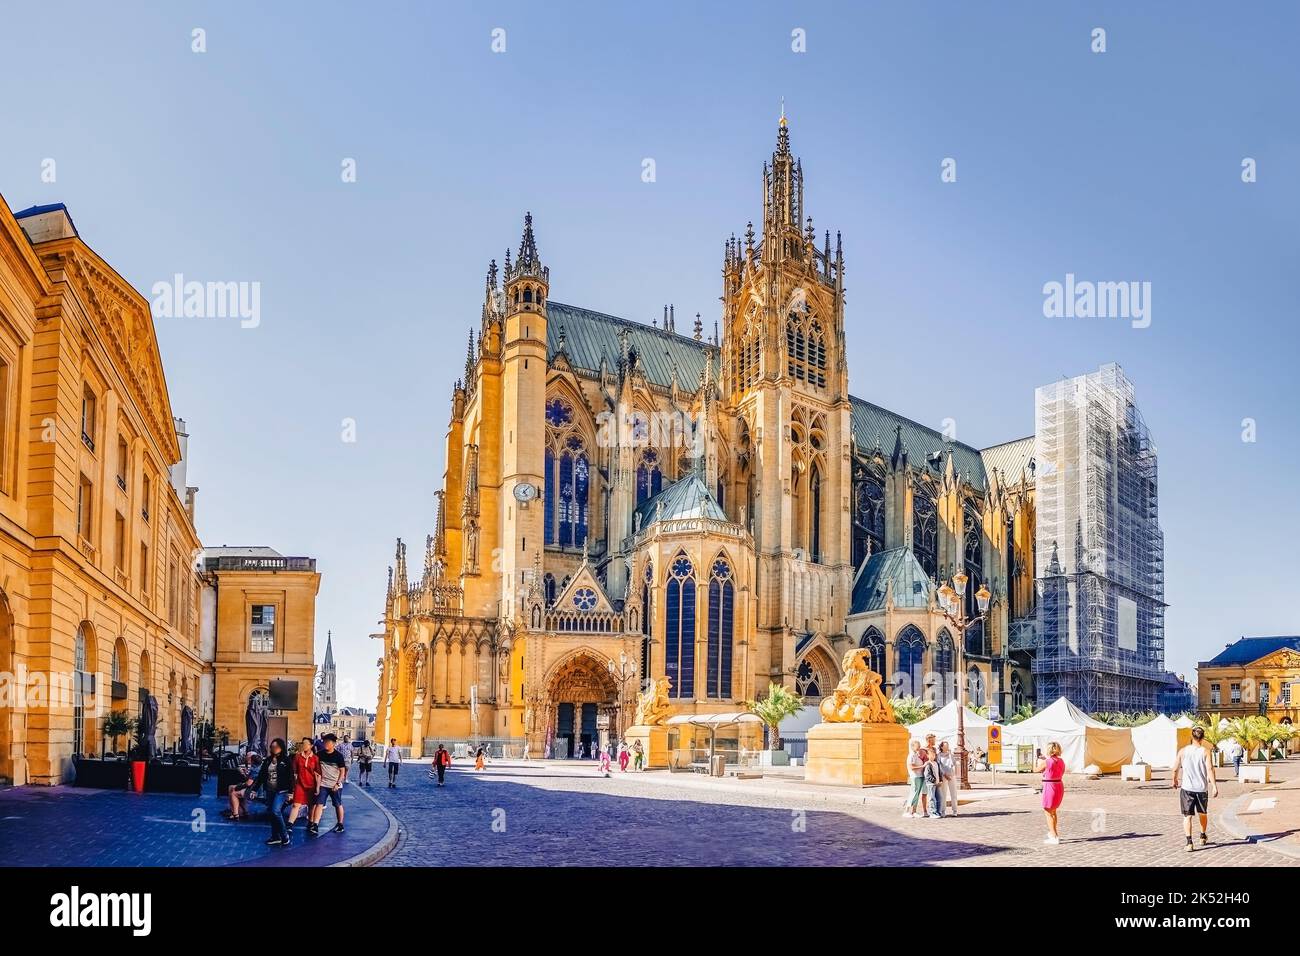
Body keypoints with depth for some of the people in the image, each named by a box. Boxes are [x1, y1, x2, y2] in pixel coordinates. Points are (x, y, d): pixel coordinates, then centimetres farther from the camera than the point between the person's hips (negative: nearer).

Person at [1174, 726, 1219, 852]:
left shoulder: (1183, 751, 0)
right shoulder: (1205, 752, -4)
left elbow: (1175, 768, 3)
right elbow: (1210, 769, -15)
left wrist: (1175, 780, 22)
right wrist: (1214, 786, -14)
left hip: (1187, 787, 0)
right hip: (1202, 788, 1)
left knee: (1187, 816, 0)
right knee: (1203, 813, 23)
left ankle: (1189, 842, -14)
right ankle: (1203, 837, 40)